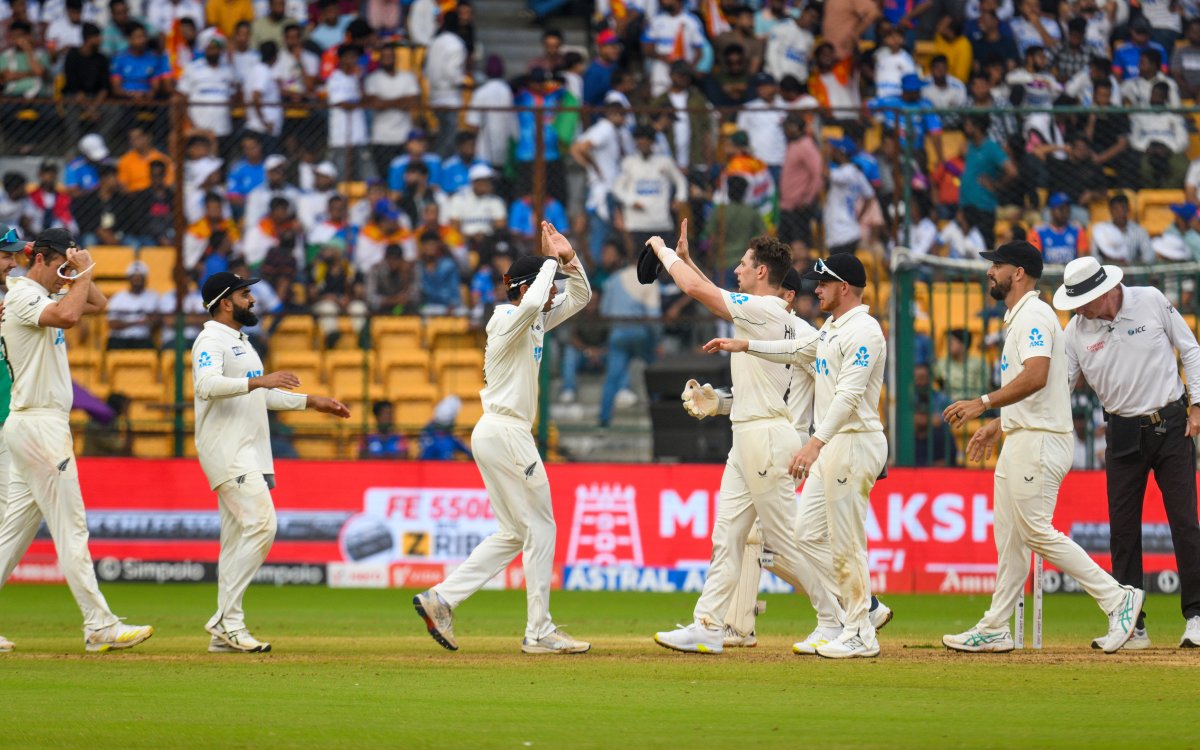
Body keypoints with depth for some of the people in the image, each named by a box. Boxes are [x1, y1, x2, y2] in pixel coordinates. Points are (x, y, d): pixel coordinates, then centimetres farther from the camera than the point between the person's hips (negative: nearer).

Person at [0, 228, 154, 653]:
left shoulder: (47, 296, 17)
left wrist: (80, 271, 10)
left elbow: (97, 304, 25)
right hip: (39, 424, -10)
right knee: (71, 528, -9)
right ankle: (100, 627, -9)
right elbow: (67, 315, -32)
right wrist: (83, 272, -18)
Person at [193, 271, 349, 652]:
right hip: (227, 453, -10)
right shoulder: (210, 341, -9)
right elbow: (207, 385, -28)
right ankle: (226, 619, -19)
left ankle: (226, 631, 7)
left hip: (249, 455, 10)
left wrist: (311, 402, 27)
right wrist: (258, 381, -36)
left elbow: (260, 396, 31)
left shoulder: (240, 343, 22)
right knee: (260, 524, -20)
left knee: (238, 541, 7)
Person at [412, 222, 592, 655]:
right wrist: (552, 263, -19)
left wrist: (568, 259, 5)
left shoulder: (535, 322, 16)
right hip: (505, 432, -10)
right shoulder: (508, 321, -12)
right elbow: (533, 302, -35)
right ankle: (539, 633, -4)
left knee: (516, 533, 13)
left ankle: (441, 599, 7)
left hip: (497, 435, 10)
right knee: (540, 529, -6)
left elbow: (580, 297, 23)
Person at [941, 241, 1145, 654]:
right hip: (1020, 441, 11)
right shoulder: (1018, 319, 20)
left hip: (1040, 441, -11)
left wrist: (983, 403, -29)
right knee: (1009, 537, 11)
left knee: (1037, 532, -13)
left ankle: (1117, 598, -10)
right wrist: (996, 425, 27)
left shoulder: (1034, 315, -13)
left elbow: (1036, 376, -28)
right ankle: (994, 630, 14)